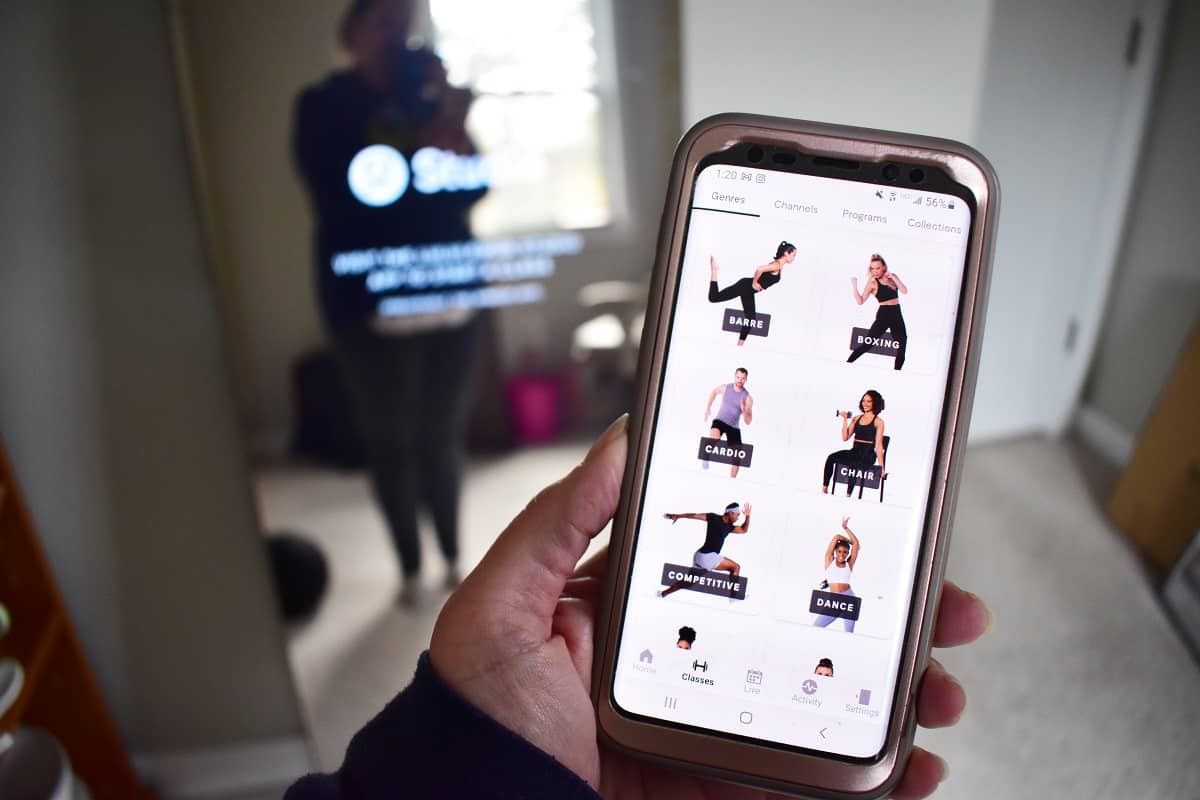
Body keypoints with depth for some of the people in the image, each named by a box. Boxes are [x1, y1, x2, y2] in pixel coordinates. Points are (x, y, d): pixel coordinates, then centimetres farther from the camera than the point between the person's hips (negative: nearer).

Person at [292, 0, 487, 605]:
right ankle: (411, 567, 25)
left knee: (444, 435, 11)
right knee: (391, 441, 7)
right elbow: (346, 200, -17)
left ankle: (452, 554, 29)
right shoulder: (323, 108, -2)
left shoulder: (426, 102, 7)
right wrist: (423, 151, -22)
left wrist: (455, 130, -16)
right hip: (372, 306, -2)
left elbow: (471, 192, 0)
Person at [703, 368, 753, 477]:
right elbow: (714, 392, 20)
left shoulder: (747, 398, -10)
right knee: (714, 437, -36)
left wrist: (744, 410, -29)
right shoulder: (725, 387, -5)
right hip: (719, 421, -1)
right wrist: (708, 408, 15)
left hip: (734, 427, 1)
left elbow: (748, 421, -10)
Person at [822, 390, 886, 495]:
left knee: (854, 465, -37)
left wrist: (881, 466, -8)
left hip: (867, 455, -5)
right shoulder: (856, 418, 14)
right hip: (854, 451, 5)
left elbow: (878, 445, -4)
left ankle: (848, 495, -33)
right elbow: (845, 437, 9)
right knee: (831, 457, -22)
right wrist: (845, 420, 2)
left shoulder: (878, 421, 1)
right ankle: (824, 489, -25)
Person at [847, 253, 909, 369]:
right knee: (867, 344, -10)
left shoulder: (893, 277, 7)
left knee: (901, 349, 2)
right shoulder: (872, 282, -4)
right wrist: (854, 286, -19)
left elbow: (904, 291, -6)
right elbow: (860, 301, -10)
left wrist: (893, 277, -10)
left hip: (897, 315, 4)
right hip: (883, 315, -4)